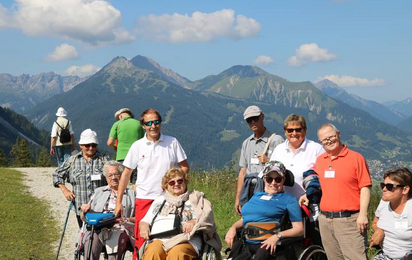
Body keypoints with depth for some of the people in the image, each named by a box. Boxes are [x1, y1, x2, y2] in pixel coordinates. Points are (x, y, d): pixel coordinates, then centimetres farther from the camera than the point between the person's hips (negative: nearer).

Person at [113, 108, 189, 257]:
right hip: (144, 199, 0)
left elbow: (184, 167, 9)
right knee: (141, 239, -2)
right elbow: (126, 173, 6)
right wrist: (119, 202, 4)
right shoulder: (137, 146, 2)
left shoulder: (172, 142, 2)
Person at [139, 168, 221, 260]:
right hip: (160, 240, 2)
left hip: (186, 241, -2)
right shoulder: (159, 200, 29)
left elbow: (207, 217, 6)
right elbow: (145, 221, 27)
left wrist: (194, 222, -16)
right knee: (153, 252, -33)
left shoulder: (195, 199, 21)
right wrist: (144, 227, 2)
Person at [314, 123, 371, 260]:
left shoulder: (356, 158, -3)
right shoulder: (320, 160, 13)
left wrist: (363, 214, -13)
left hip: (349, 220, -5)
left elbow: (365, 188, -6)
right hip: (325, 220, 6)